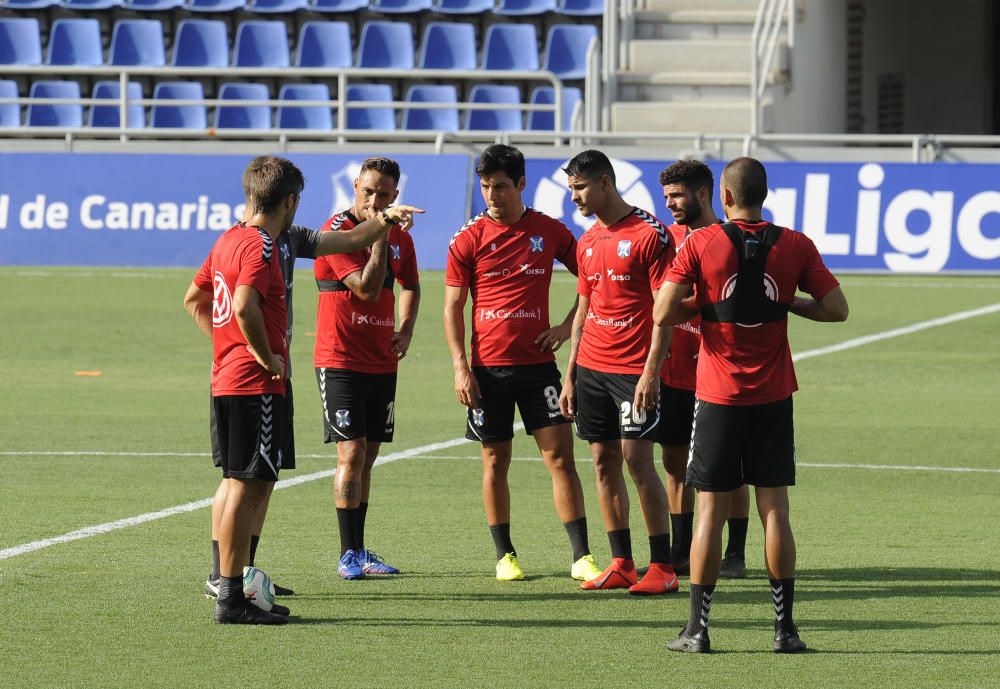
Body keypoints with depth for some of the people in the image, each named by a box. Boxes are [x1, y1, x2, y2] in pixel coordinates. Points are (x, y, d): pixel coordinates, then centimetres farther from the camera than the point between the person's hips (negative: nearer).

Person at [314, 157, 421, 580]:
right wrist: (379, 235, -18)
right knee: (351, 453, -12)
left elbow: (409, 286, 26)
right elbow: (367, 288, -22)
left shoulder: (399, 237, 8)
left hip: (382, 362, 6)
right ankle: (348, 554, -10)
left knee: (366, 457, 10)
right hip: (340, 360, -6)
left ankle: (360, 550, 16)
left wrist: (405, 330, 10)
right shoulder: (338, 232, -13)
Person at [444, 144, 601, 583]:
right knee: (495, 461, 5)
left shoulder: (550, 232, 3)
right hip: (488, 366, 0)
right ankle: (504, 554, 16)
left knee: (560, 455, -5)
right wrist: (460, 367, -7)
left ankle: (582, 556, -3)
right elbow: (453, 307, 1)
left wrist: (568, 326, 1)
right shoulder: (468, 239, 0)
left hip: (538, 362, 0)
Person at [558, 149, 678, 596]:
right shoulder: (588, 241, 13)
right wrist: (570, 375, 15)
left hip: (633, 370, -7)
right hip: (592, 368, 7)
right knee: (604, 462, 6)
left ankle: (663, 567, -5)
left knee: (637, 459, -10)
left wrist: (651, 372, -18)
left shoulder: (649, 235, -9)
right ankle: (621, 564, 10)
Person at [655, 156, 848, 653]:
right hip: (773, 397, 1)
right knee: (774, 508, 5)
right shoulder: (795, 246, -2)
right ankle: (784, 626, 5)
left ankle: (698, 628, 2)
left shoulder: (700, 244, -7)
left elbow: (664, 314, -11)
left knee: (711, 510, 2)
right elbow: (836, 309, 1)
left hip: (718, 397, -1)